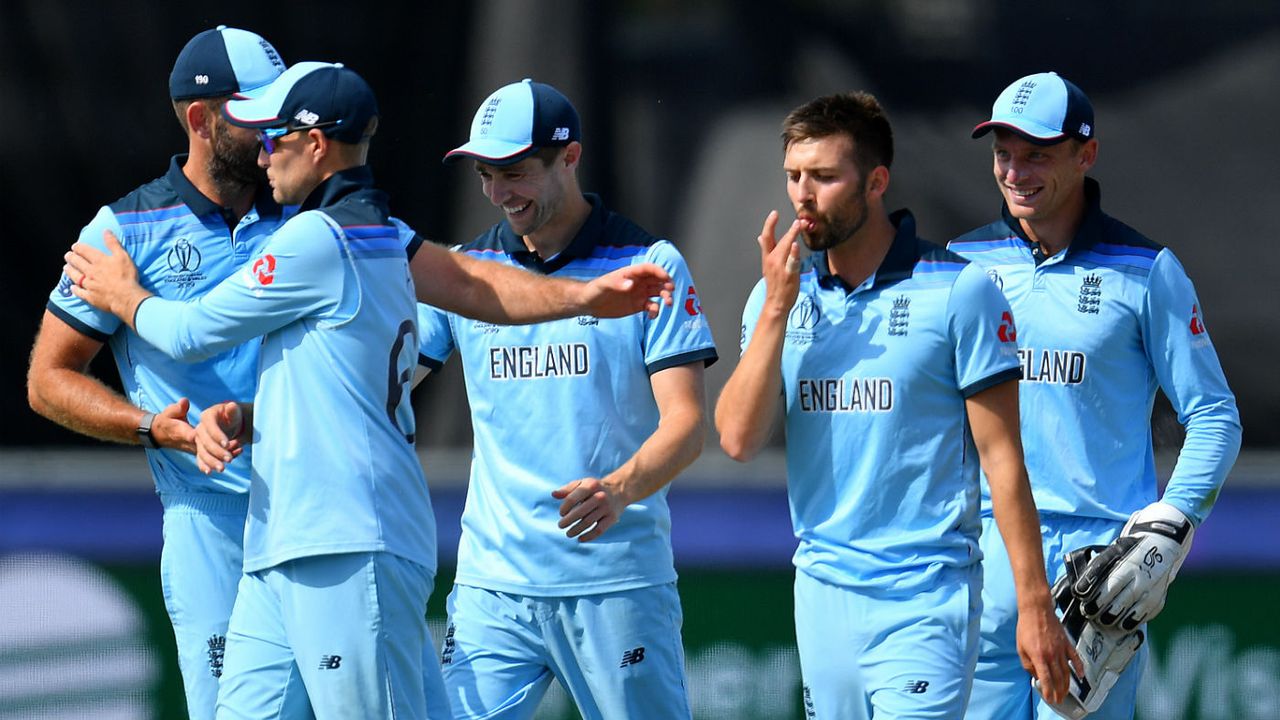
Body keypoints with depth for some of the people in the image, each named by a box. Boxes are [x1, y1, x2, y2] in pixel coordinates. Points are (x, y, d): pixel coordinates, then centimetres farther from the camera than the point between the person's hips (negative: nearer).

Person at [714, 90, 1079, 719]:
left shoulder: (959, 291, -6)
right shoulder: (779, 296, 9)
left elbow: (1001, 457, -6)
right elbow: (739, 440, -1)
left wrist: (1035, 607, -10)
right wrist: (777, 308, -8)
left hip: (924, 601, -5)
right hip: (822, 591, 5)